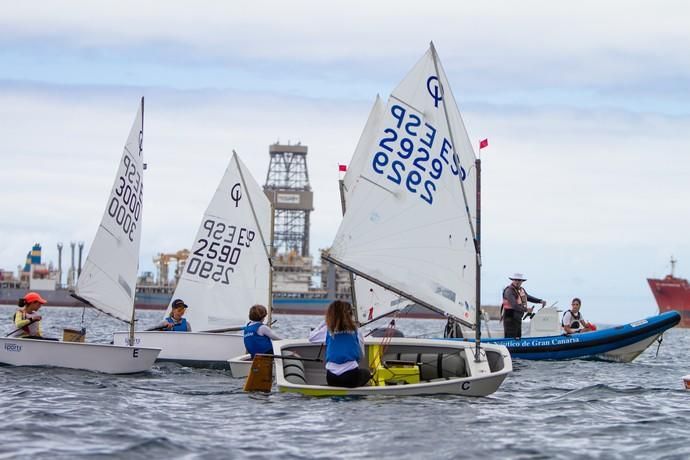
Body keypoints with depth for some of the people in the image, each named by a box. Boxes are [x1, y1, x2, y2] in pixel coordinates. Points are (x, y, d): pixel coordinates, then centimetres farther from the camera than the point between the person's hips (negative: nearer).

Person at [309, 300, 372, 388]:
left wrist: (324, 322, 20)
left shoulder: (327, 331, 2)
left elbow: (311, 337, 21)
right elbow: (361, 354, 12)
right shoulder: (356, 332, 2)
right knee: (366, 372, 30)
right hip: (352, 377, -2)